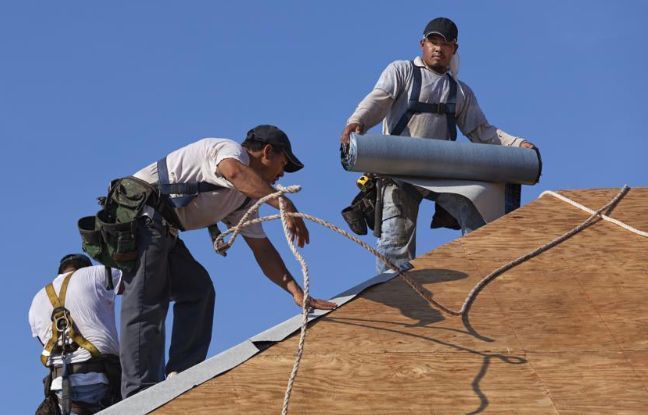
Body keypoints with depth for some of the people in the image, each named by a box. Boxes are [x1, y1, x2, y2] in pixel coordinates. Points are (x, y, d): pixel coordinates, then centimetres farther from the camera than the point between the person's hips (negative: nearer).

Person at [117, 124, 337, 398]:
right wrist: (285, 205, -37)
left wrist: (297, 293, 12)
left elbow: (262, 249, 20)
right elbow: (233, 171, -31)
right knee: (146, 304, -15)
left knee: (197, 289, 10)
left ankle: (182, 376, 6)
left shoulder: (245, 197, 23)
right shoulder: (231, 149, -5)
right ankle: (141, 394, -20)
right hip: (141, 213, -10)